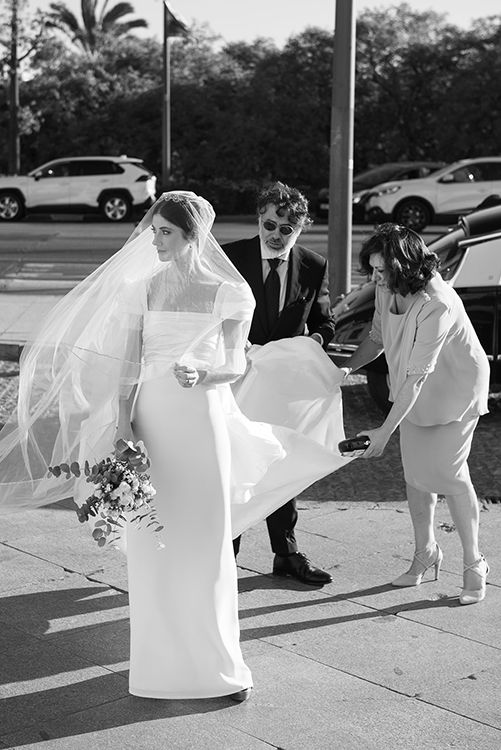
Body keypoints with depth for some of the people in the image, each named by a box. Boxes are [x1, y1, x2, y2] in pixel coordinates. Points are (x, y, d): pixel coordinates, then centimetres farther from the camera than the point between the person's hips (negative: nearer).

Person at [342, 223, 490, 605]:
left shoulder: (436, 305, -35)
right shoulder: (387, 290, -12)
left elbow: (417, 374, -35)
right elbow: (377, 338, 6)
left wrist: (385, 431, -36)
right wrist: (345, 367, -8)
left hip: (455, 389, -7)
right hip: (414, 391, 7)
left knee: (448, 472, -7)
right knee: (415, 472, 8)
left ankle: (474, 563, 9)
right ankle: (426, 551, 26)